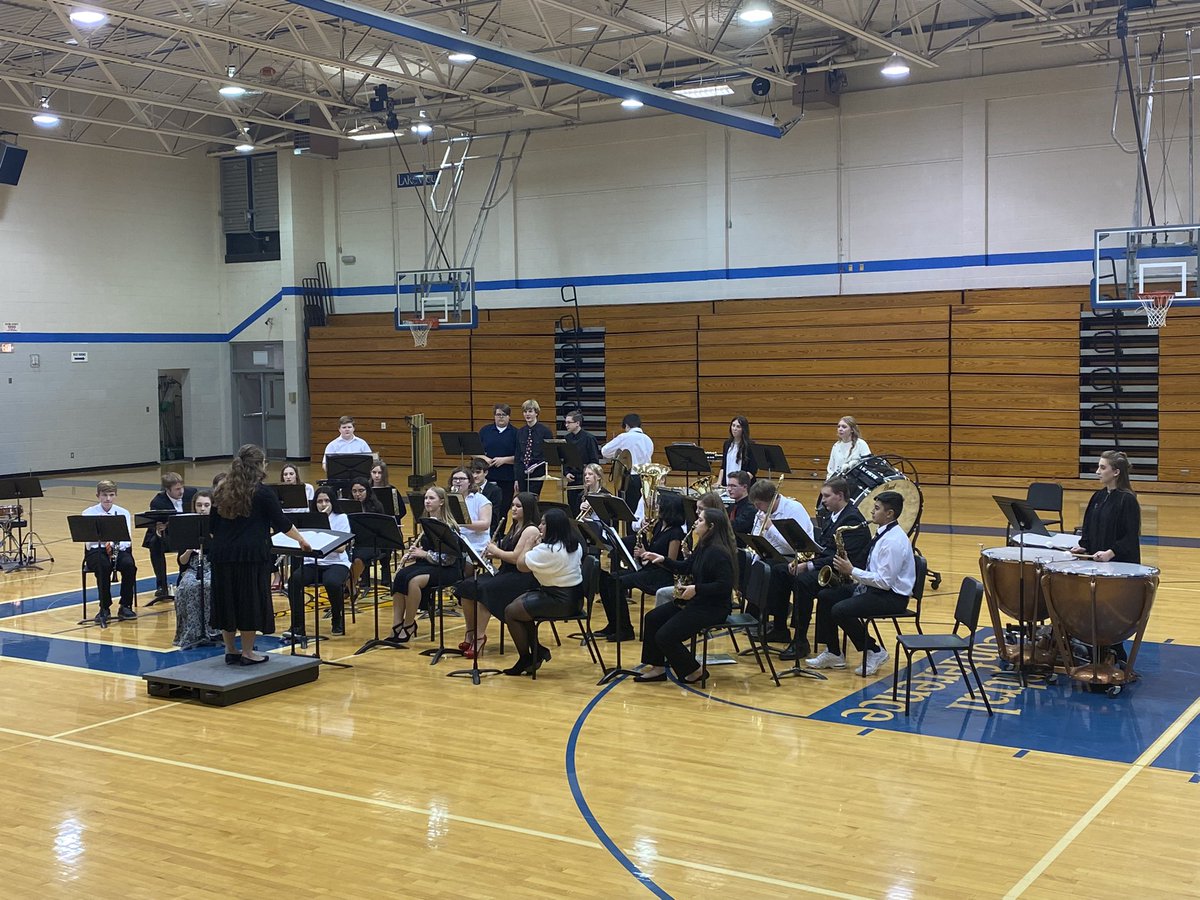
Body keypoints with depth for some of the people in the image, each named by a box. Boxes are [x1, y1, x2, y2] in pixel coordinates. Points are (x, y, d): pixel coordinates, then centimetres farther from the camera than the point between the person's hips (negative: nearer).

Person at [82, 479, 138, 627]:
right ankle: (104, 608, -19)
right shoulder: (89, 513, 3)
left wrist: (117, 546, -24)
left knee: (129, 565, -31)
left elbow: (127, 539, -3)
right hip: (96, 550, -1)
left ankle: (125, 606, -16)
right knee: (103, 567, -35)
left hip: (119, 549, 2)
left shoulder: (123, 513, 7)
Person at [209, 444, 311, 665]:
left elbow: (212, 527, 13)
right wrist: (301, 540, 12)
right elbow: (281, 524, -2)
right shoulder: (262, 493, -7)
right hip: (250, 555, -6)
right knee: (250, 602, 2)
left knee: (227, 600, 12)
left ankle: (230, 651, 19)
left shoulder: (221, 491, 10)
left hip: (222, 554, 6)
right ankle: (247, 653, 7)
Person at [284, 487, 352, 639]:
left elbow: (341, 548, -13)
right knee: (294, 580, -28)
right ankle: (297, 626, -20)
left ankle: (337, 620, -6)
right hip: (313, 562, 3)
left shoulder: (341, 518, -1)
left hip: (336, 562, -3)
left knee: (332, 583, -35)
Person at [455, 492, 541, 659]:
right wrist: (491, 553, 2)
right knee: (465, 587, -10)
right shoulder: (514, 527, 18)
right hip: (505, 573, 9)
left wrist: (495, 550, -6)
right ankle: (470, 633, -3)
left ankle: (479, 637, -22)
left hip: (522, 578, -9)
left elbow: (516, 558, -19)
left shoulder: (531, 530, -11)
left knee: (483, 589, -31)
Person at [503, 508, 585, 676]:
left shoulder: (547, 550, -23)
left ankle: (526, 659, 10)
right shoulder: (575, 545, 6)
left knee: (510, 612, 1)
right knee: (517, 603, 19)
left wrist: (529, 543, -2)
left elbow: (521, 565, -13)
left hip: (560, 601, -10)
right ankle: (537, 650, 18)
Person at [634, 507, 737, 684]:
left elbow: (725, 585, -27)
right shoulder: (703, 547, 9)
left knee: (665, 636, -16)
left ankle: (694, 671, 4)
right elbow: (685, 567, 20)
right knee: (652, 618, 7)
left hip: (713, 608, -11)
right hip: (697, 601, 11)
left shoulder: (719, 552, -22)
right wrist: (662, 560, 6)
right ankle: (658, 668, 11)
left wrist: (696, 589, -27)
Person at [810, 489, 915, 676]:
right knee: (824, 596, 4)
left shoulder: (894, 541, -21)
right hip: (873, 588, 10)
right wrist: (851, 572, 1)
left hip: (892, 597, -10)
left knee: (840, 610, -25)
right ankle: (832, 653, 9)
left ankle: (874, 652, -7)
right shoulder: (884, 533, 10)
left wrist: (852, 571, -18)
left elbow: (885, 581, -24)